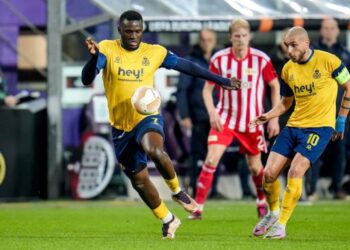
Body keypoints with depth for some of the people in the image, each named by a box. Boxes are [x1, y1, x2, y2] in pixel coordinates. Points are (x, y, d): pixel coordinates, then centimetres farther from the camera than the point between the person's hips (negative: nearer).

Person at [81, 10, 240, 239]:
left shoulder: (155, 52, -1)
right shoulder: (107, 49, -5)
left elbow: (187, 66, 10)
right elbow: (86, 79, -15)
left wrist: (222, 80, 13)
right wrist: (94, 56, -35)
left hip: (148, 118, -2)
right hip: (120, 126, 2)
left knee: (155, 150, -36)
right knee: (139, 179, 7)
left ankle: (177, 190, -8)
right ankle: (168, 220, 30)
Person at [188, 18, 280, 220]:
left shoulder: (261, 59, -9)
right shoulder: (219, 59, -8)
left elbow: (275, 86, 2)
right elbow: (207, 88, 2)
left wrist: (274, 118, -2)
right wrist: (212, 112, -14)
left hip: (252, 122, 0)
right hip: (225, 118, 0)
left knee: (255, 166, 10)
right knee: (211, 159, -17)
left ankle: (262, 202, 39)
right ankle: (198, 207, -13)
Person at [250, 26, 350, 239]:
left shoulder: (328, 61, -10)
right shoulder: (288, 69, 5)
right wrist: (268, 116, -2)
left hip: (320, 127, -5)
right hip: (293, 126, 5)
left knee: (295, 171, -20)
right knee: (269, 173, -3)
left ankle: (281, 225, -11)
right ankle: (273, 213, 24)